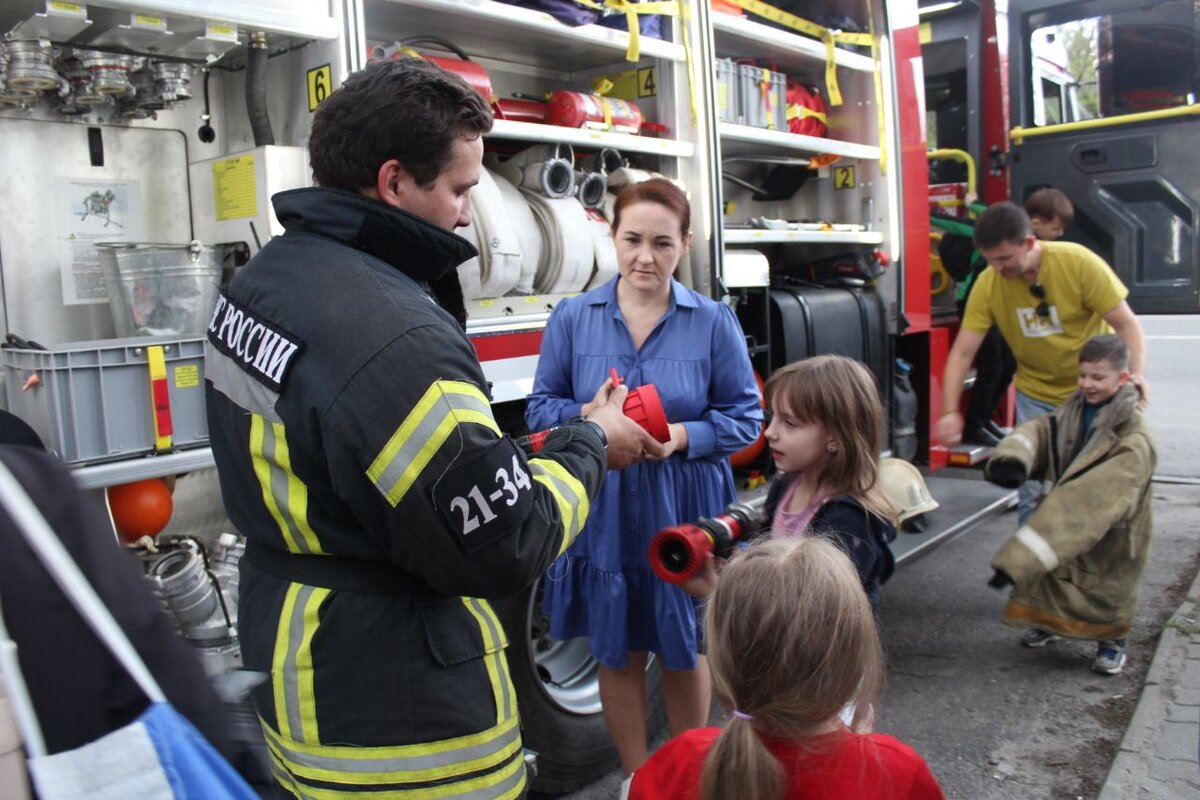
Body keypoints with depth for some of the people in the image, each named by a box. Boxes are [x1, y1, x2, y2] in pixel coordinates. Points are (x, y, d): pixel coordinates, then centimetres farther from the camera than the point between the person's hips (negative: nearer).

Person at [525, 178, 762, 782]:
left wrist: (684, 435, -20)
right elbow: (541, 407, 2)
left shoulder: (714, 321, -4)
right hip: (601, 512, 1)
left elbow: (745, 416, -1)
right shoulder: (572, 317, -3)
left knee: (684, 651, 15)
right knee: (616, 653, 14)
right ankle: (636, 778, 37)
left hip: (684, 514, 0)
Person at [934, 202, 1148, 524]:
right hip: (1036, 395, 1)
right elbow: (962, 353, -15)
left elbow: (1127, 324, -15)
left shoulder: (1079, 262, -20)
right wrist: (949, 412, -25)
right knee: (1032, 487, -3)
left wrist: (1136, 373, -31)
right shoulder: (987, 285, -15)